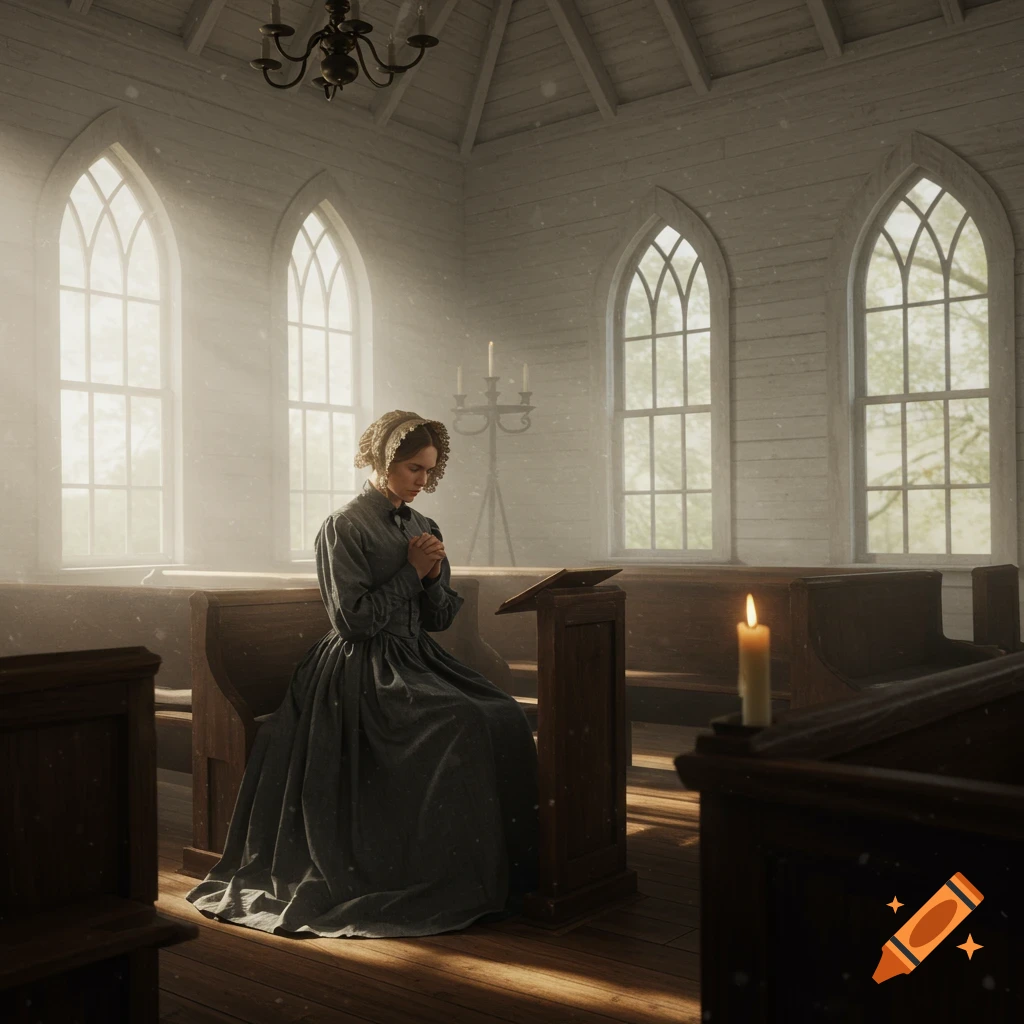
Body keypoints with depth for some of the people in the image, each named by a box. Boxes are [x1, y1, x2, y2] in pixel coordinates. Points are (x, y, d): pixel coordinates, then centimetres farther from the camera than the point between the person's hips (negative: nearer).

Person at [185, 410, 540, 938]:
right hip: (364, 672, -7)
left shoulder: (421, 527, 15)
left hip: (417, 661, 7)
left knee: (507, 717, -18)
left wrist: (434, 577, -5)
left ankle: (508, 869, -10)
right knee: (463, 725, -29)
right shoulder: (344, 527, -7)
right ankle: (459, 883, -18)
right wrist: (411, 572, -11)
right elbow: (353, 620, -13)